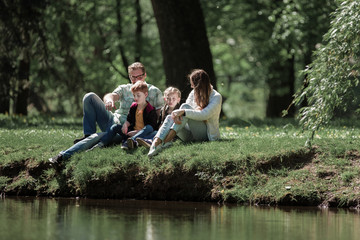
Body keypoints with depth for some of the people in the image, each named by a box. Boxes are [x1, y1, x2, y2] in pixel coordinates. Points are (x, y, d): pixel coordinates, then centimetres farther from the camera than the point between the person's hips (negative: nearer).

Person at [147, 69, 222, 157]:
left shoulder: (216, 97, -7)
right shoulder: (194, 93, 13)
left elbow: (205, 115, -23)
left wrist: (183, 112, -32)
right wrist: (177, 114, -21)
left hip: (208, 135, -6)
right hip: (192, 134, 6)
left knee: (186, 107, -26)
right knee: (169, 118, -22)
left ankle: (167, 140, -38)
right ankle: (155, 143, -49)